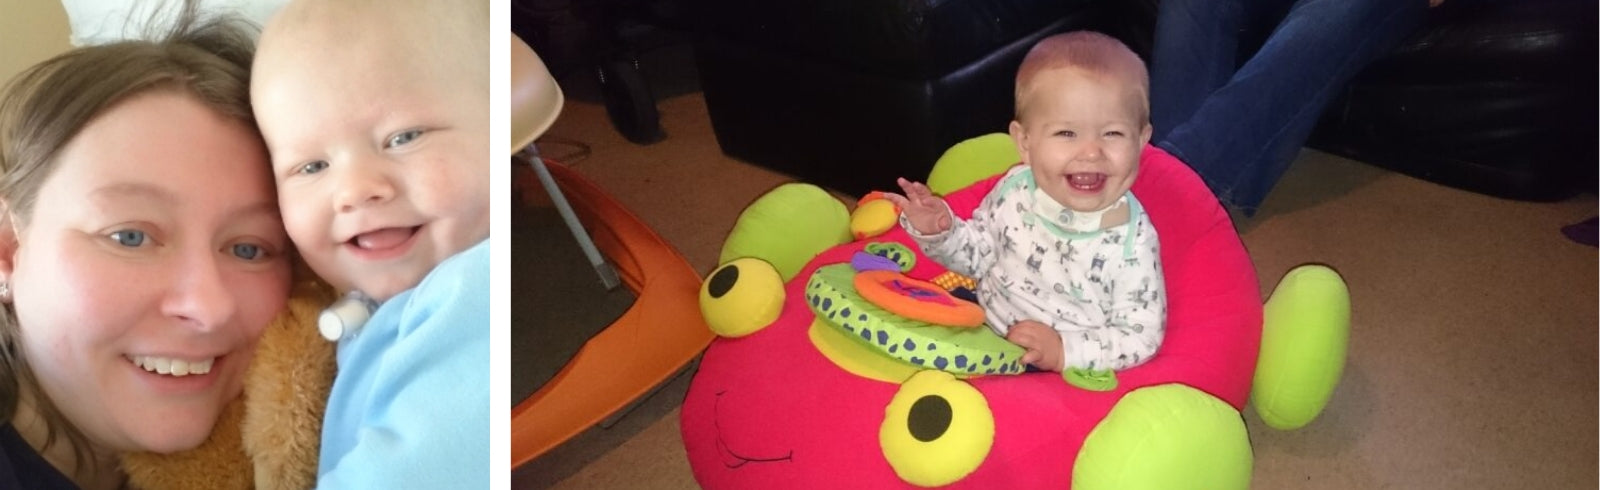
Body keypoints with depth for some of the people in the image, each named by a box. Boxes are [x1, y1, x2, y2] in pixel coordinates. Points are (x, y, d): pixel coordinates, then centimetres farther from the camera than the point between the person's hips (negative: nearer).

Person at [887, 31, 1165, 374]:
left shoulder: (1132, 244, -20)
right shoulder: (1016, 189, -8)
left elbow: (1142, 336, -13)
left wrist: (1065, 351, -25)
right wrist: (940, 233, -10)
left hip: (1054, 377, -4)